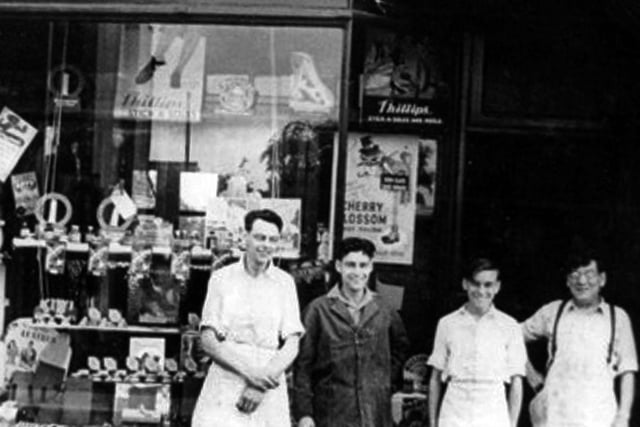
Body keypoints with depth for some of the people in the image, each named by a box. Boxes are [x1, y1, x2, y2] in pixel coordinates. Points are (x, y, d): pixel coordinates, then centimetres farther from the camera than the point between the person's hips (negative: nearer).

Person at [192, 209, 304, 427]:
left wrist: (264, 380, -12)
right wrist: (249, 371, -13)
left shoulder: (284, 283, 8)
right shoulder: (222, 278, 5)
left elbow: (292, 345, 3)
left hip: (269, 394, 1)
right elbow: (208, 340, 0)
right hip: (224, 389, -1)